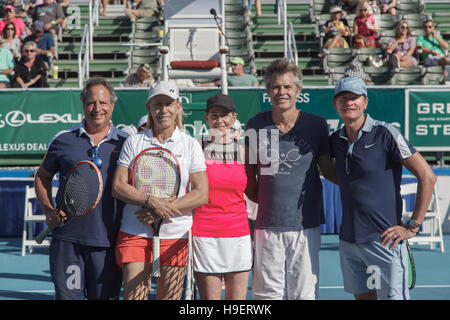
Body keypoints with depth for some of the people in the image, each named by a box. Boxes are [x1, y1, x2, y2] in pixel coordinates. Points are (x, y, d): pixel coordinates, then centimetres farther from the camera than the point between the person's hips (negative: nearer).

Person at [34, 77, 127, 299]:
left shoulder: (125, 143, 5)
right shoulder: (63, 140, 6)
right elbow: (42, 178, 16)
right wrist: (48, 210, 2)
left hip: (108, 241, 0)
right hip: (67, 239, 0)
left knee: (105, 296, 5)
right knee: (67, 296, 1)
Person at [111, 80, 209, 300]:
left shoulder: (190, 145, 5)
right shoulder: (134, 142, 7)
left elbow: (202, 194, -3)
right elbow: (118, 187, -1)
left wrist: (163, 209, -14)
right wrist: (151, 201, -17)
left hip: (175, 235, 0)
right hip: (134, 233, 0)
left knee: (169, 297, 2)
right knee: (133, 295, -9)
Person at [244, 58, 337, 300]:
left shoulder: (316, 125, 0)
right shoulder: (256, 125, 4)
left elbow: (329, 171, 8)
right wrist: (256, 196, 6)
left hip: (305, 224, -1)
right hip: (267, 225, 1)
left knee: (304, 293, 1)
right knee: (267, 293, 5)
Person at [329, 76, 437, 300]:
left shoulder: (385, 134, -9)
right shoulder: (335, 140, 8)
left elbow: (427, 176, -8)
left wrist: (412, 226, -10)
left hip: (383, 239, -6)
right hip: (348, 240, 6)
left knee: (393, 296, -6)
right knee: (362, 296, 11)